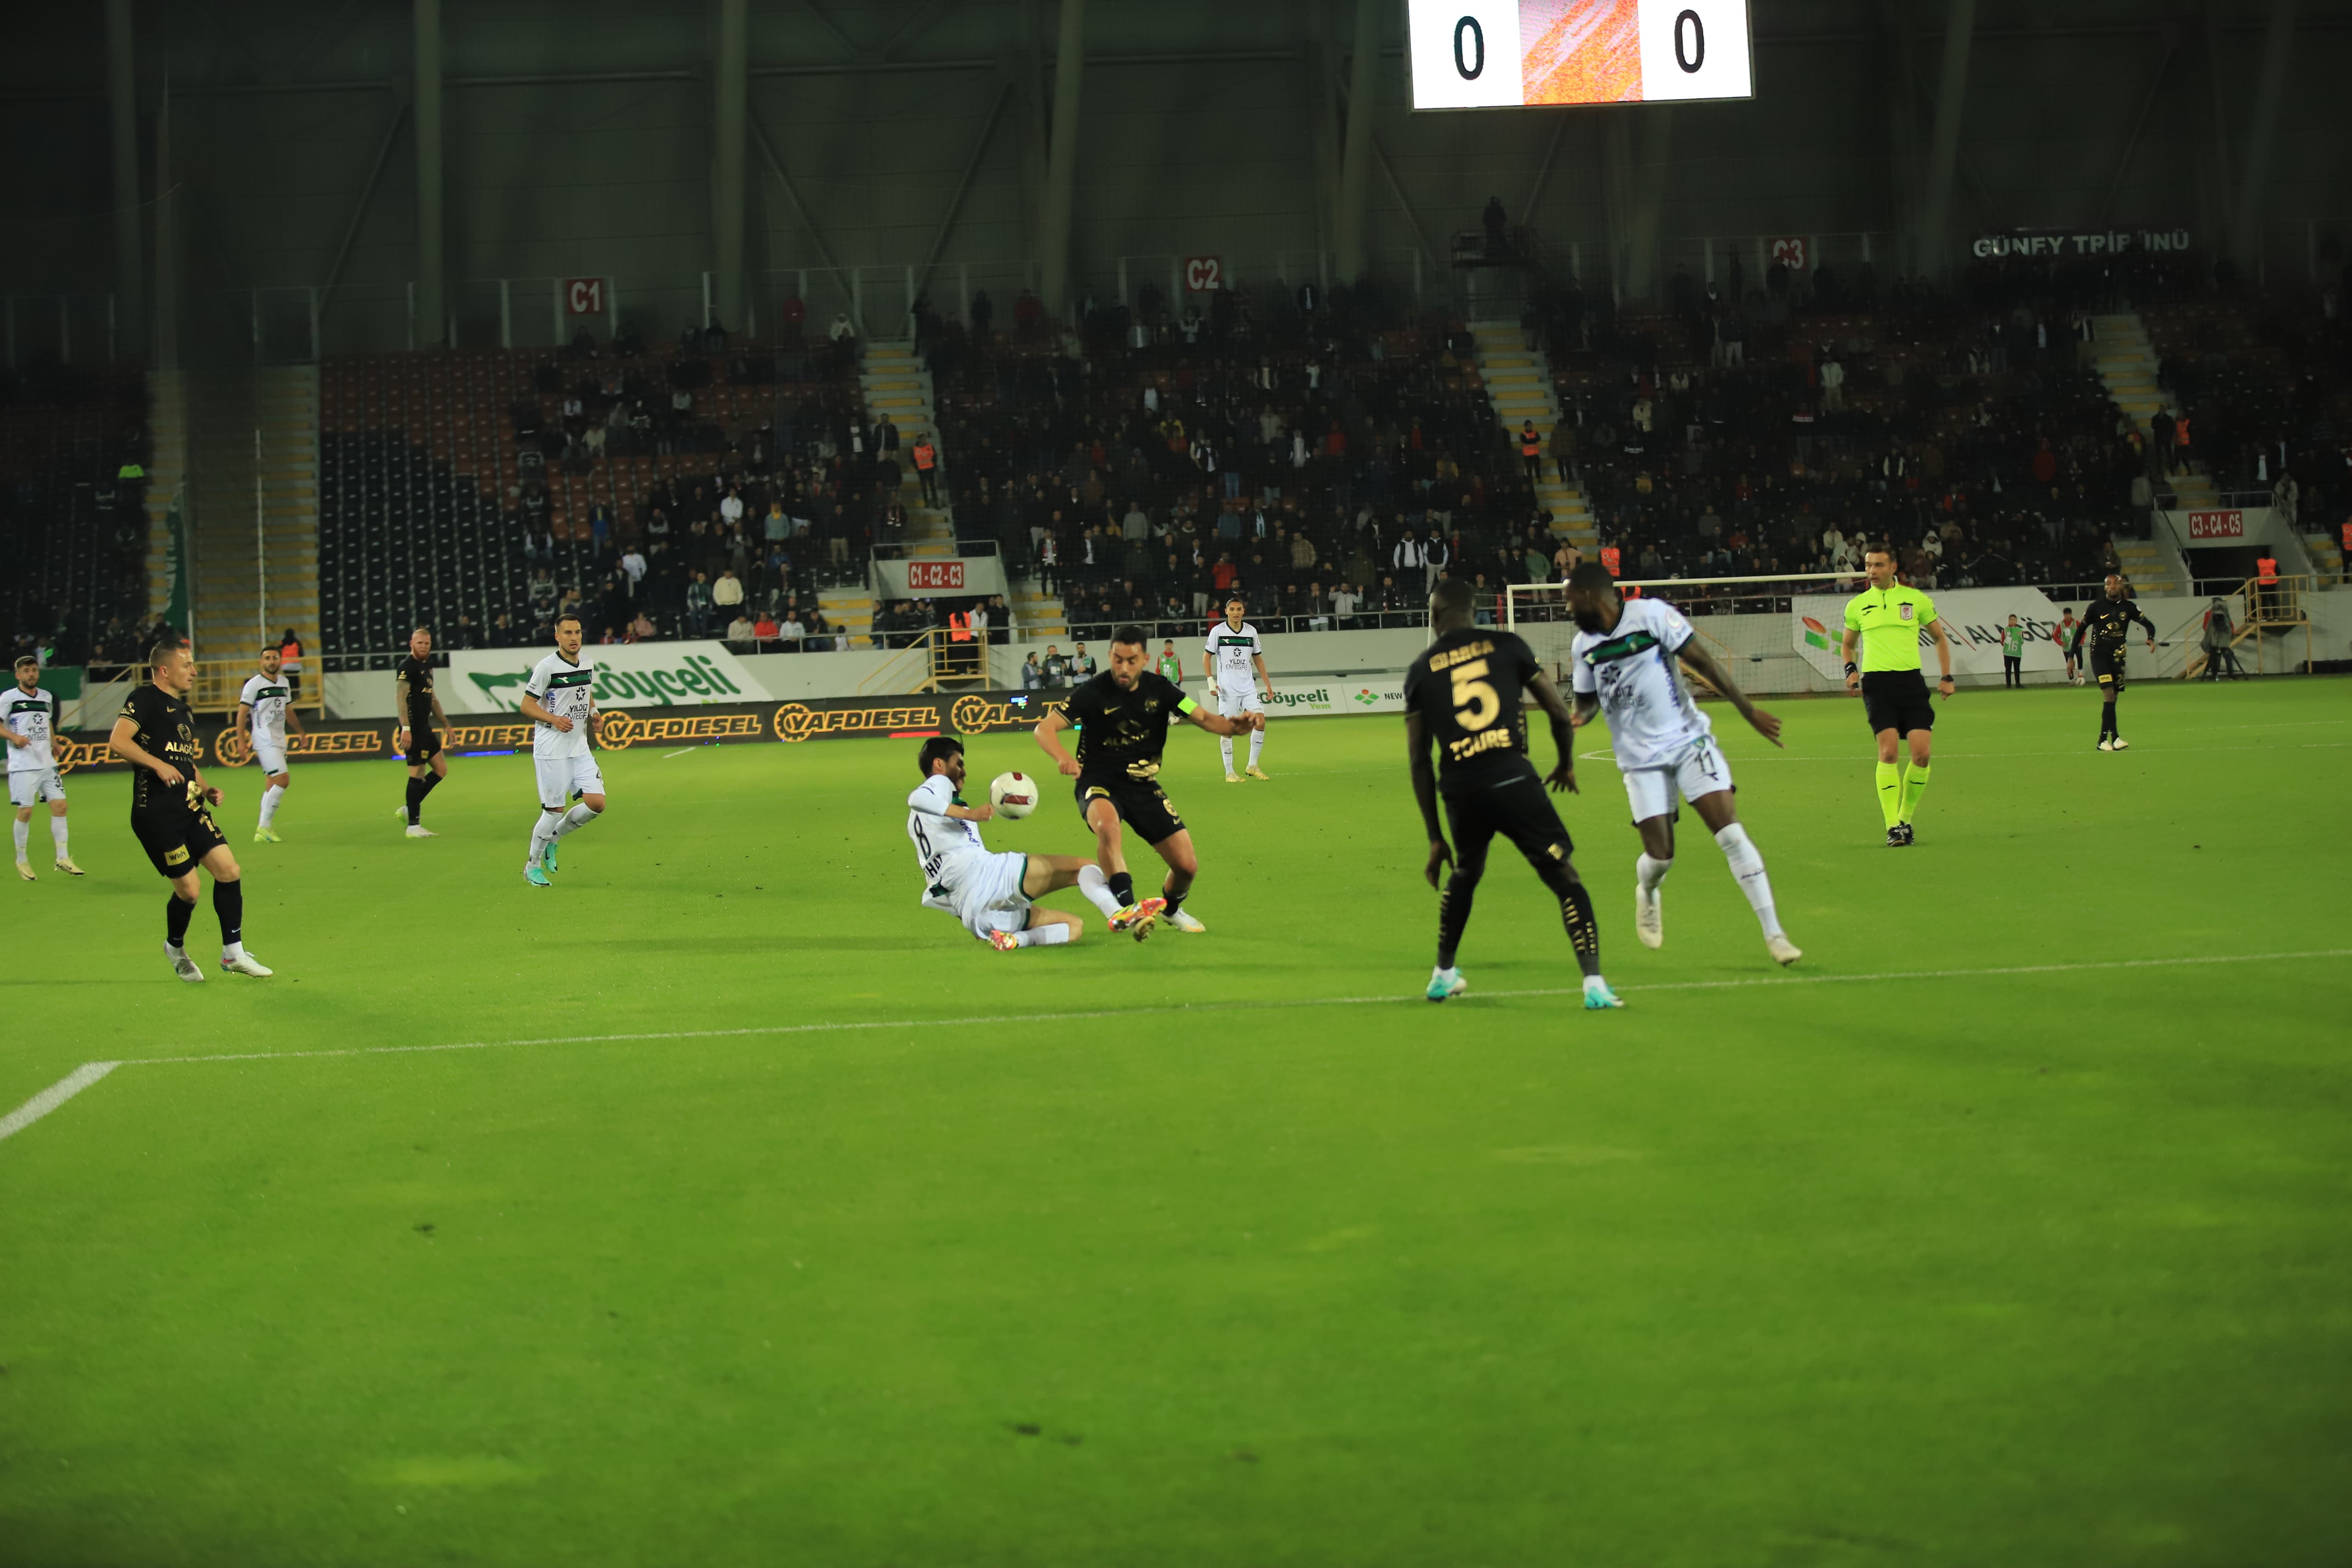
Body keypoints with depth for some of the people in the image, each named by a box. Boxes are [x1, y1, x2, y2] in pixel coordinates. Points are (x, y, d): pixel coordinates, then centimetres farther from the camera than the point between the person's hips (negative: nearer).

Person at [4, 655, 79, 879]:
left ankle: (63, 858, 7)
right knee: (25, 811, -5)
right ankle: (22, 861, 10)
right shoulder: (10, 698, -4)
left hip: (47, 763, 5)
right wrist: (14, 737, -20)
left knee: (59, 805, -1)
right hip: (23, 765, -5)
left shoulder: (47, 698, 14)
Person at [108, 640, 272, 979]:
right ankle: (175, 948, 23)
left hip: (191, 811, 8)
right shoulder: (145, 700, -6)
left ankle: (233, 953, 6)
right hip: (156, 814, -8)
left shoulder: (183, 710, 20)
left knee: (229, 870, -3)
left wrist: (206, 789, 14)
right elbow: (118, 741, -20)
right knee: (189, 888, -5)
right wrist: (158, 765, -28)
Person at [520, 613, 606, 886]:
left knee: (596, 803, -5)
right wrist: (554, 719, -22)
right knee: (555, 810, -4)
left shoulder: (588, 664, 9)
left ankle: (553, 838, 19)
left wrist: (593, 713, 6)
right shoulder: (547, 667, -11)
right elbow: (527, 705, -8)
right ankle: (533, 865, 15)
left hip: (580, 748, 6)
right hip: (551, 749, -6)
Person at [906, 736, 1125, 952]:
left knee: (1075, 926, 15)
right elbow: (916, 799, -20)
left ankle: (1013, 939, -14)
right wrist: (968, 814, -23)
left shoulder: (916, 822, 32)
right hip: (985, 873, -8)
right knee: (1083, 866, -6)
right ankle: (1115, 914, -37)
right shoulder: (939, 783, 7)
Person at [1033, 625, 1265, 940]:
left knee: (1187, 866, -2)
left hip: (1144, 787, 4)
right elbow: (1045, 729, -17)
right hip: (1100, 784, -4)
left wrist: (1237, 726, -24)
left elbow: (1204, 718, -2)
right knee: (1107, 824, -41)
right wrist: (1063, 758, -38)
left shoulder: (1159, 690, -2)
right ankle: (1126, 905, -42)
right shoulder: (1094, 693, -13)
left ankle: (1171, 907, 32)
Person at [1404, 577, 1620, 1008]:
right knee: (1565, 879, 2)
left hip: (1459, 790, 3)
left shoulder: (1421, 670, 10)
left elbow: (1419, 760, 10)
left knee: (1465, 874, 30)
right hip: (1512, 779, -3)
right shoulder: (1507, 646, 6)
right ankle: (1594, 983, -10)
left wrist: (1435, 837, 16)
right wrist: (1567, 763, 28)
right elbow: (1560, 714, 6)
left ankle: (1444, 975, 40)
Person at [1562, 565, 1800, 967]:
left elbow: (1703, 662, -9)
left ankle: (1774, 933, -9)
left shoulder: (1652, 615, -11)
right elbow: (1587, 700, 15)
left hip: (1689, 740, -3)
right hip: (1642, 760, 3)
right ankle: (1647, 893, 33)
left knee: (1731, 833, -14)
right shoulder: (1584, 645, 3)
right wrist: (1577, 717, -10)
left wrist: (1749, 710, -9)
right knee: (1660, 855, -5)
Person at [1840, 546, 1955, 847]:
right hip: (1877, 683, -1)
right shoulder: (1857, 605, 10)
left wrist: (1946, 677, 9)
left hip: (1911, 681, 1)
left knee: (1921, 753, -9)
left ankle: (1906, 818, 10)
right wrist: (1850, 670, 4)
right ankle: (1893, 826, -12)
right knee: (1888, 751, -15)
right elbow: (1848, 644, 24)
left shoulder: (1916, 599, 8)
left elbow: (1939, 638, 18)